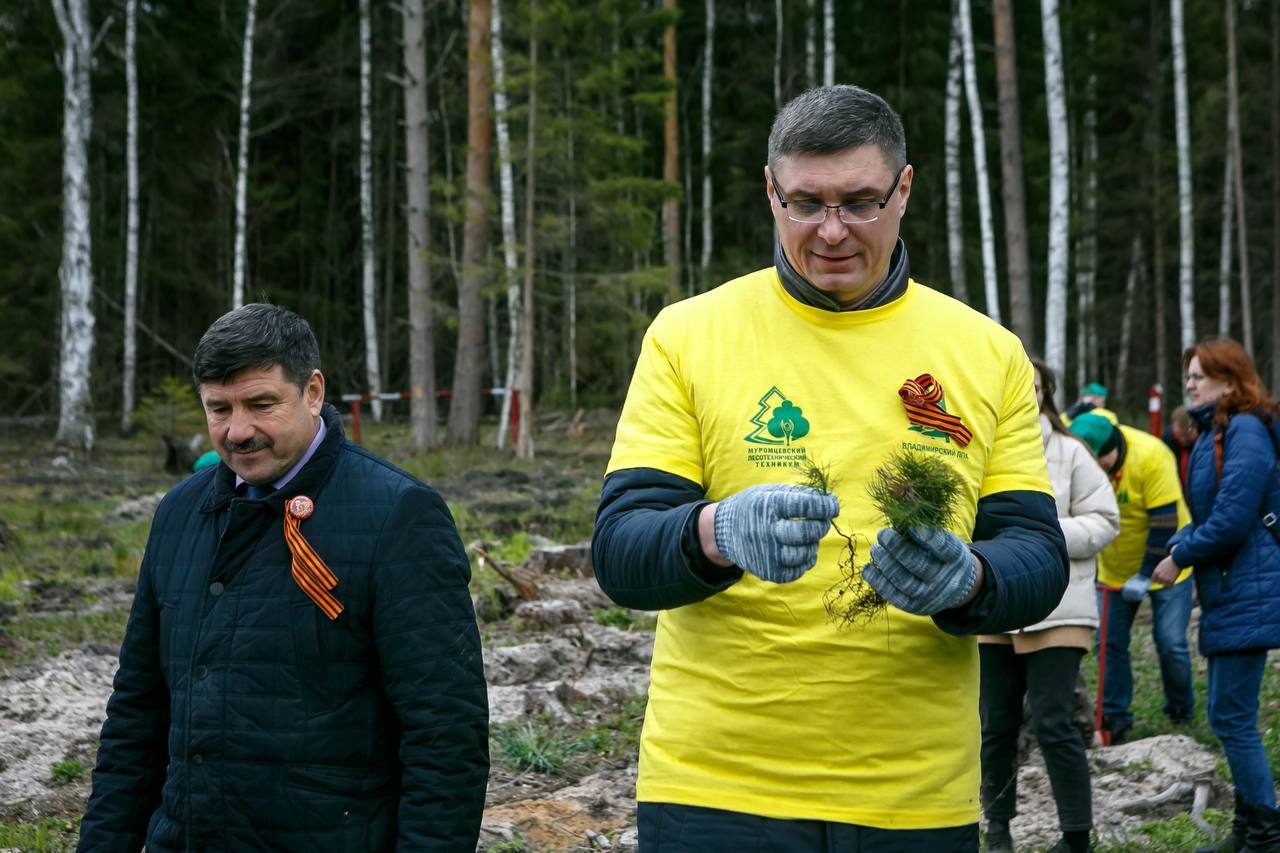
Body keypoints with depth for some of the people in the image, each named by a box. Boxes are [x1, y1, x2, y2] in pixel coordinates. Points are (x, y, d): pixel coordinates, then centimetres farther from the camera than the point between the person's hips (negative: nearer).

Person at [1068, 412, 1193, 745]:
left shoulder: (1151, 456, -28)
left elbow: (1164, 521, -25)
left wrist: (1144, 576, -23)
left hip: (1163, 565, -4)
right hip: (1113, 570, 4)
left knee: (1171, 643, -6)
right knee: (1110, 643, 0)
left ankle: (1181, 712, 17)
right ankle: (1114, 717, 10)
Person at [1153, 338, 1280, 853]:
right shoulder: (1214, 433, 15)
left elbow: (1232, 520, -22)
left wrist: (1180, 557, -11)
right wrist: (1180, 546, 4)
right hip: (1226, 594, 10)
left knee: (1231, 717, -7)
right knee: (1232, 717, 15)